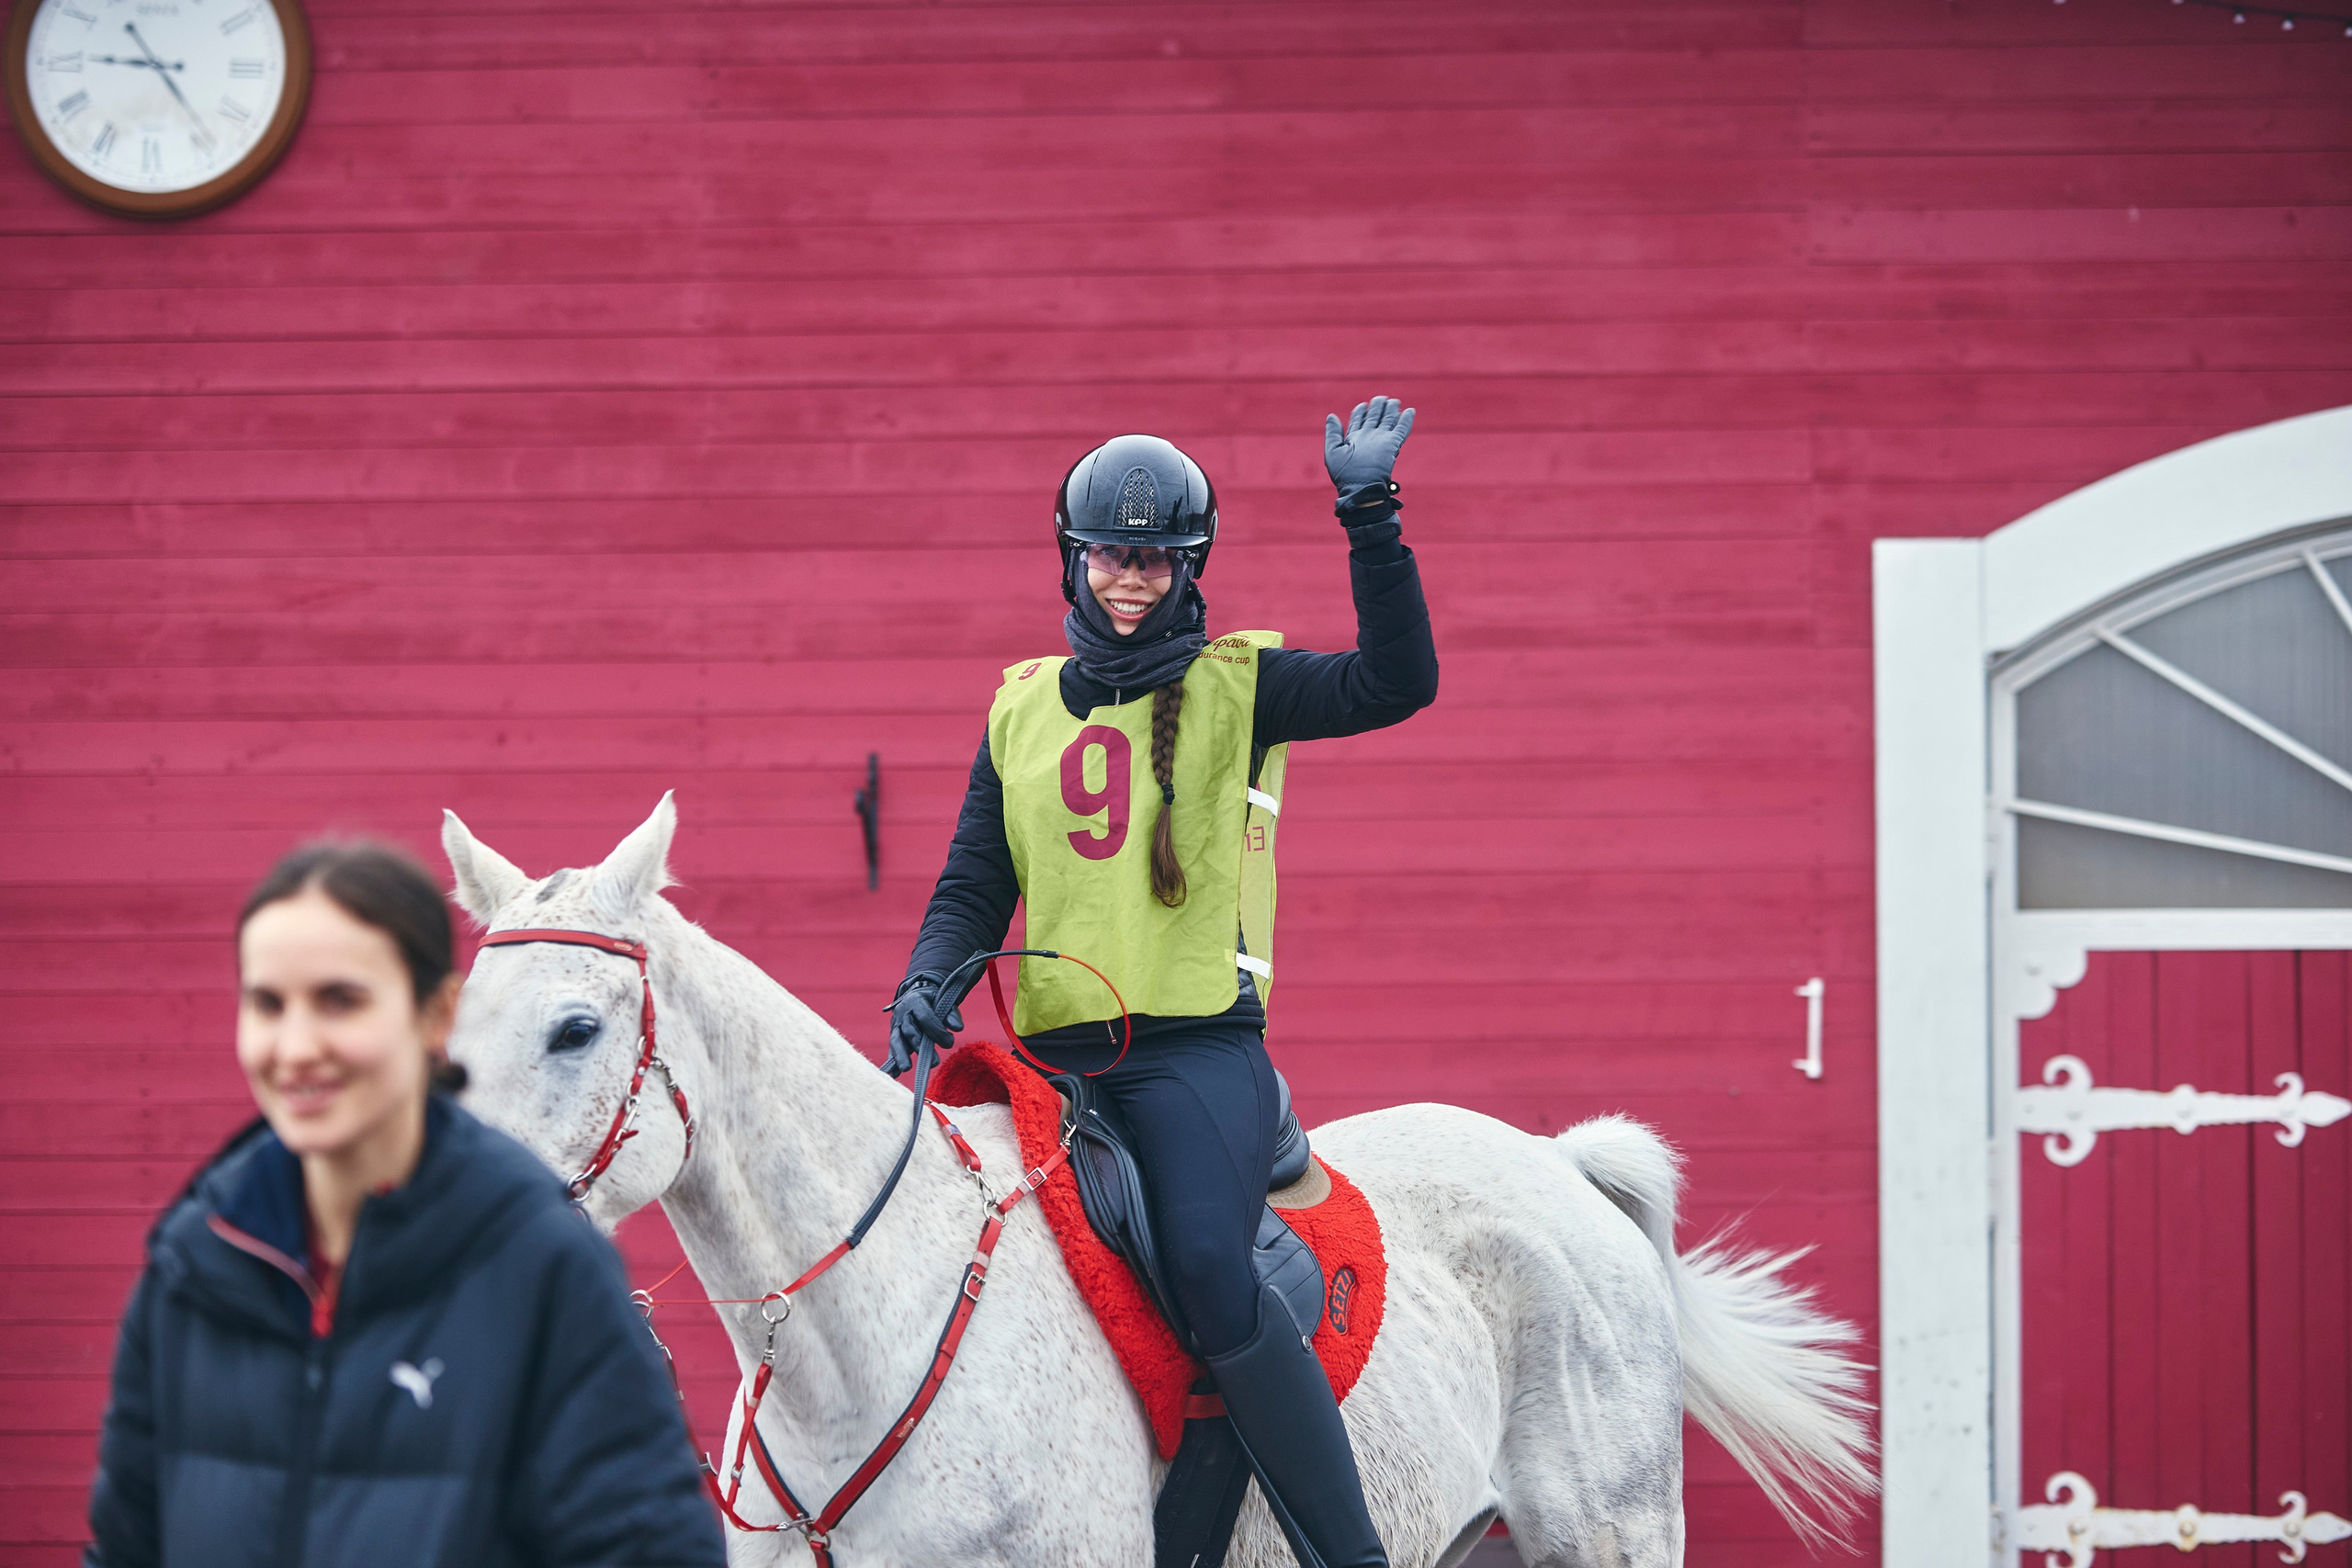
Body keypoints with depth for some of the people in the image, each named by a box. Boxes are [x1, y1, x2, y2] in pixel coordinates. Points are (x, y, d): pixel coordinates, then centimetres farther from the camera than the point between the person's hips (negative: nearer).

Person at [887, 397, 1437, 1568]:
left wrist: (1369, 515, -19)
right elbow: (973, 885, 16)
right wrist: (929, 982, -4)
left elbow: (1394, 683, -12)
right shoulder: (1023, 705, 15)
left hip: (1196, 1048, -5)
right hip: (1054, 1056, 5)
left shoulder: (1233, 687, 4)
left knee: (1210, 1272, -27)